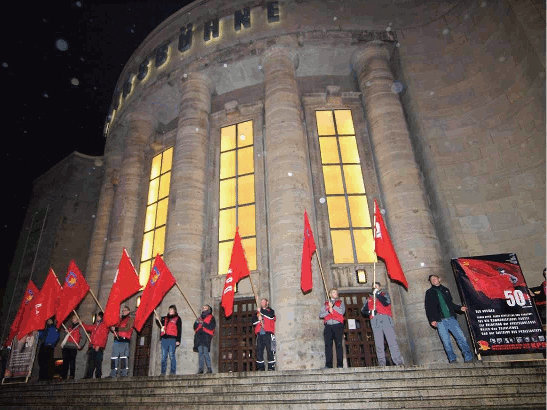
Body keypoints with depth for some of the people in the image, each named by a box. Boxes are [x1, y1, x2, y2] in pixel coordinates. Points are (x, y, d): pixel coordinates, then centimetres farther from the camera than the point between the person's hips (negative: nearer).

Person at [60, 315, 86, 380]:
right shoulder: (69, 327, 21)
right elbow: (64, 335, 26)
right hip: (65, 347, 5)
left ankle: (71, 376, -3)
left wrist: (80, 345, -11)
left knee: (72, 362, -6)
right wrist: (62, 343, 13)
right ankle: (63, 376, 11)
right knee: (65, 362, 5)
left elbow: (84, 337, -2)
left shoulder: (80, 328, 3)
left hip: (73, 347, -5)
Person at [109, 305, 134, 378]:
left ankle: (124, 373, -6)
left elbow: (127, 328, -11)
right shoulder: (120, 319, 26)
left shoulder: (130, 319, 3)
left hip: (124, 340, -7)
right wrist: (112, 328, 1)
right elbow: (113, 327, 25)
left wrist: (116, 328, -11)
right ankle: (113, 374, 9)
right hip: (117, 339, 7)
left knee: (123, 356, -9)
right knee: (114, 356, 4)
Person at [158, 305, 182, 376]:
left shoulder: (177, 318, 7)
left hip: (172, 339, -5)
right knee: (164, 356, 3)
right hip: (164, 339, 5)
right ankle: (163, 372, 7)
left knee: (172, 355, -8)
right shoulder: (165, 318, 22)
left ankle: (173, 372, -4)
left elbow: (179, 330, 2)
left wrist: (178, 340, -8)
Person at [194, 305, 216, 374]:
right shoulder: (200, 317, 25)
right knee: (200, 352, -1)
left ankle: (209, 368, -12)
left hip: (206, 336, -5)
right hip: (199, 336, 5)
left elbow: (212, 327, -5)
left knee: (205, 352, -15)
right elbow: (195, 327, 19)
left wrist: (203, 323, -12)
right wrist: (197, 322, -1)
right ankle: (200, 368, 1)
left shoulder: (211, 318, 11)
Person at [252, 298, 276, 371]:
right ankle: (260, 367, 4)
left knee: (270, 350, -9)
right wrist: (259, 318, -8)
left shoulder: (270, 310, 15)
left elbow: (271, 316, -9)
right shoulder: (257, 312, 25)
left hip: (268, 333, -3)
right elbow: (253, 322, 11)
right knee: (259, 351, -2)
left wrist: (261, 311, -3)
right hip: (260, 334, 3)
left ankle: (271, 367, -5)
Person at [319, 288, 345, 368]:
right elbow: (320, 315, 9)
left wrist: (332, 306, -6)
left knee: (338, 344, -5)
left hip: (338, 326, -1)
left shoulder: (340, 302, 16)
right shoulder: (326, 304, 19)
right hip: (328, 326, 1)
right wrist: (328, 311, -5)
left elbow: (342, 311, -3)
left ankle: (340, 365, -3)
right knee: (328, 345, -5)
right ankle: (328, 365, -4)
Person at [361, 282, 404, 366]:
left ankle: (399, 362, -13)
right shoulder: (369, 299, 26)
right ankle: (381, 363, -7)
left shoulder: (384, 294, 20)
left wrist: (377, 294, -1)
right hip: (375, 320, 2)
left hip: (386, 318, -2)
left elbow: (386, 302, -2)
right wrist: (370, 312, -2)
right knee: (378, 342, -6)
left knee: (392, 340, -11)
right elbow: (363, 310, 17)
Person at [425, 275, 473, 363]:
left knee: (461, 337, -4)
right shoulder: (429, 292, 8)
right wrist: (431, 320, -5)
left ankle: (468, 357, 4)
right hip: (440, 321, -3)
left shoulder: (445, 290, 19)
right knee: (446, 341, -4)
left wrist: (460, 308, 8)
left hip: (451, 319, 3)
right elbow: (428, 308, 4)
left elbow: (451, 304, 25)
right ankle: (452, 359, 4)